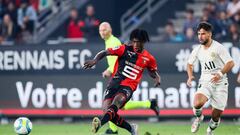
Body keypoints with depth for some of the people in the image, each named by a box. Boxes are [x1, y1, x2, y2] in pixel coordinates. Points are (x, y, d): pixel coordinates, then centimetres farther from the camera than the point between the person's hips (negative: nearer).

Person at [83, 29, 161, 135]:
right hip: (114, 83, 2)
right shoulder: (125, 49, 1)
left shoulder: (148, 58, 8)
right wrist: (94, 61, -23)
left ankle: (101, 123, -58)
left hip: (128, 86, -1)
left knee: (117, 100, -34)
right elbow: (104, 53, -4)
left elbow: (153, 71, 29)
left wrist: (157, 78, 5)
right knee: (106, 109, -14)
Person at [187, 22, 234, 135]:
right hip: (205, 82, 2)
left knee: (216, 115, 2)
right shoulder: (197, 50, 4)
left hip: (220, 83, -2)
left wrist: (220, 74, -29)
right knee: (197, 103, -29)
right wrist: (190, 76, 3)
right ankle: (198, 117, 5)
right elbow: (190, 64, 21)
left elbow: (230, 63, -14)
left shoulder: (218, 48, -10)